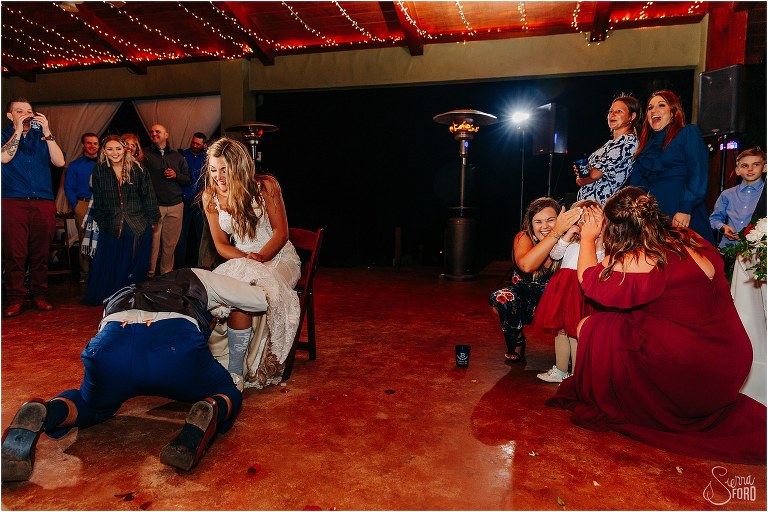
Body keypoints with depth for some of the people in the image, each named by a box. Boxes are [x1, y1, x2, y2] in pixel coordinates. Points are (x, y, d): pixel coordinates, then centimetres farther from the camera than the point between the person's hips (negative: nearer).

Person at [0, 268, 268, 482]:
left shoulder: (119, 298, 45)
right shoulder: (196, 277, 35)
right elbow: (259, 300, 32)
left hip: (109, 344, 4)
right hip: (177, 347, -3)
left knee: (94, 406, 37)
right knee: (228, 395, 25)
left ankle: (41, 414, 2)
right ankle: (209, 414, -13)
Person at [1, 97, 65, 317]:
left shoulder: (41, 136, 15)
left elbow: (59, 161, 0)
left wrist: (47, 132, -6)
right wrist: (18, 130, -7)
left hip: (43, 202, 1)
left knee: (41, 253, 3)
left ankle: (39, 295, 11)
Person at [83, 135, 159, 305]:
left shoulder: (138, 170, 0)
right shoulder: (99, 172, 6)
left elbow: (149, 197, 2)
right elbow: (98, 202, 11)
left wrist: (151, 220, 0)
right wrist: (101, 222, 9)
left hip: (139, 226, -1)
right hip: (111, 227, 2)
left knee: (136, 264, 6)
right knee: (109, 265, 5)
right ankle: (109, 298, 19)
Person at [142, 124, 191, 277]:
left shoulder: (177, 156, 15)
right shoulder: (144, 154, 6)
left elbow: (188, 180, 15)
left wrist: (176, 175, -4)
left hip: (176, 206, 3)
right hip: (154, 205, -3)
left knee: (170, 243, 7)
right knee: (153, 242, -5)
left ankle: (167, 274, 18)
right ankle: (149, 274, 4)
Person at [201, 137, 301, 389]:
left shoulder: (265, 185, -9)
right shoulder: (210, 196, 1)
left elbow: (281, 233, -7)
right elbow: (221, 244, 3)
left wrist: (260, 257, -23)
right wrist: (246, 258, -17)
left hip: (278, 259, -4)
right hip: (242, 262, 4)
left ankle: (235, 373, -27)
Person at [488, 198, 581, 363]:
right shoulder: (524, 238, -19)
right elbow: (526, 266, -41)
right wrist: (557, 232, -47)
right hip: (523, 297, 0)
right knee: (502, 299, -30)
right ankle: (516, 345, -2)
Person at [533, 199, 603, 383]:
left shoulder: (598, 244, -1)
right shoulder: (569, 242, 13)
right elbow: (554, 254, -1)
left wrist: (599, 245, -20)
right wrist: (567, 235, -7)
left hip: (582, 291, -5)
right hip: (562, 288, 6)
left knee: (575, 333, -4)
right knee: (560, 330, 13)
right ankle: (560, 370, 28)